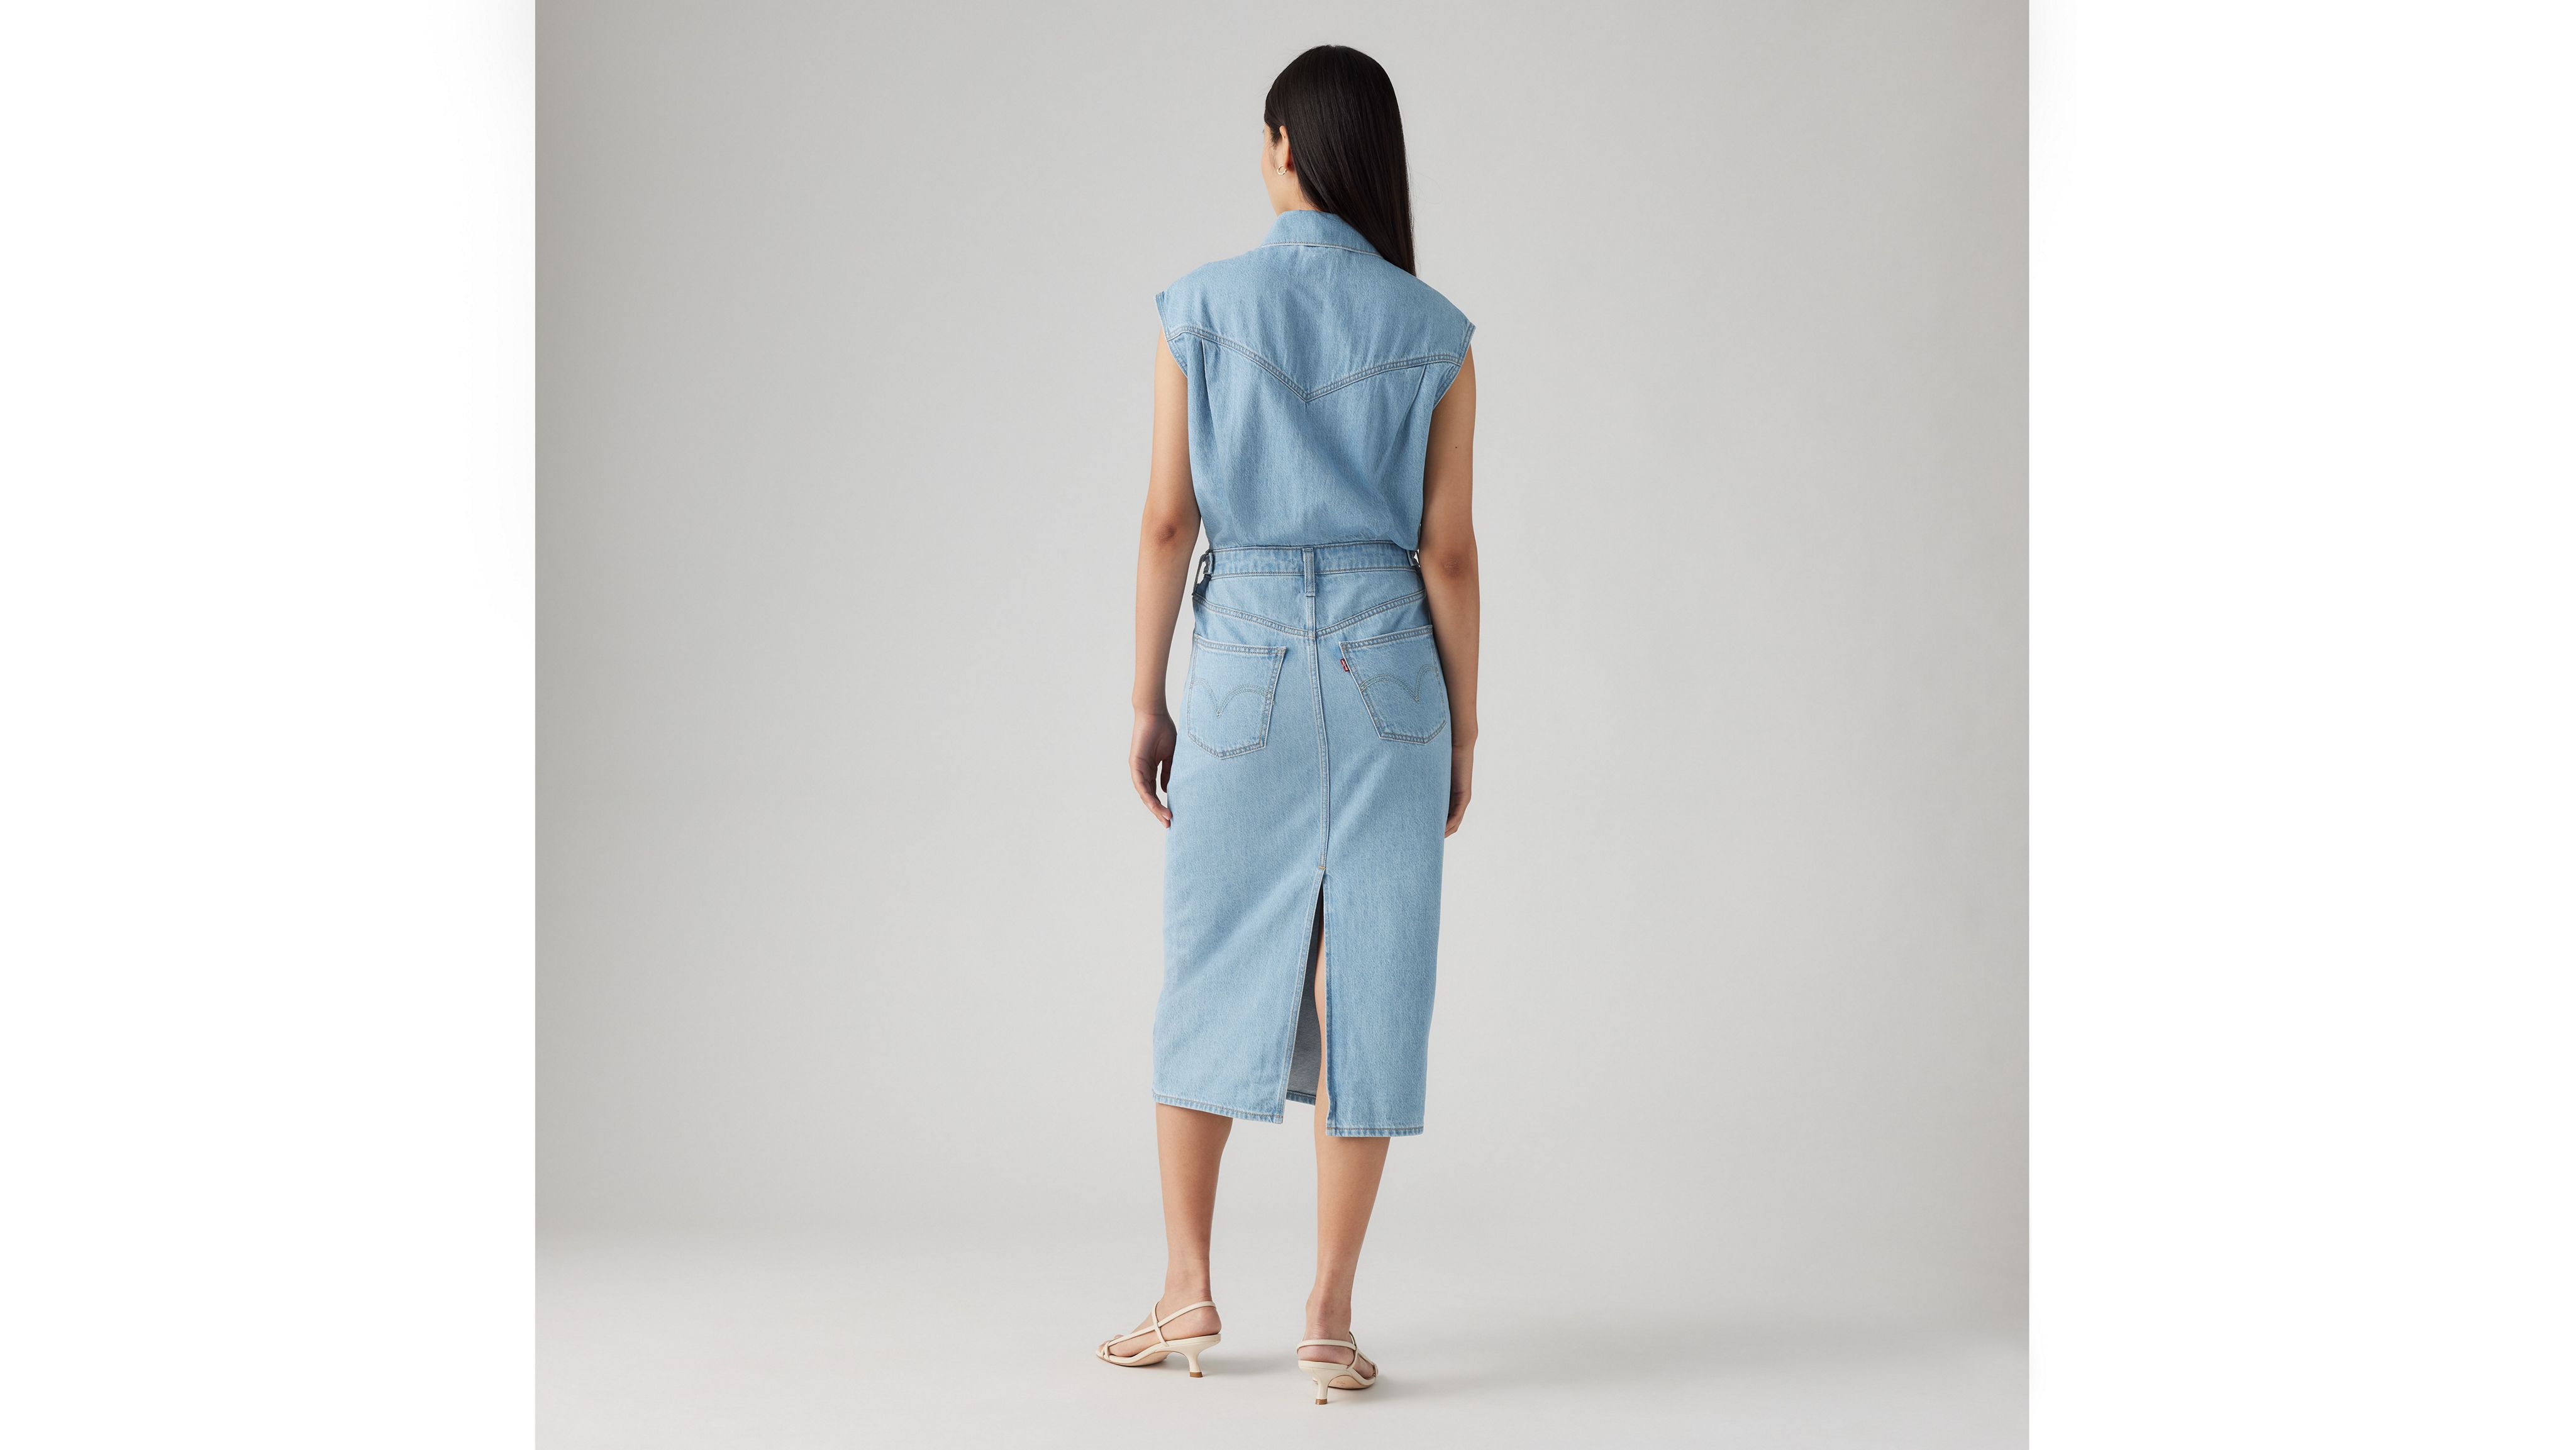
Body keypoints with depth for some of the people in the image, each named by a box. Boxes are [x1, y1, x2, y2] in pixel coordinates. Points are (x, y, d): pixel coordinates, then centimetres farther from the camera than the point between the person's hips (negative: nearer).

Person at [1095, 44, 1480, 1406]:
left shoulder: (1199, 310, -3)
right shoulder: (1433, 335, -1)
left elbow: (1167, 523, -3)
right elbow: (1448, 551, -2)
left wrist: (1147, 701, 6)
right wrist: (1463, 728, 7)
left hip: (1241, 665, 0)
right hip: (1385, 670, 0)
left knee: (1210, 970, 13)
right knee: (1367, 984, 4)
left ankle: (1189, 1291, 20)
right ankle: (1329, 1316, 8)